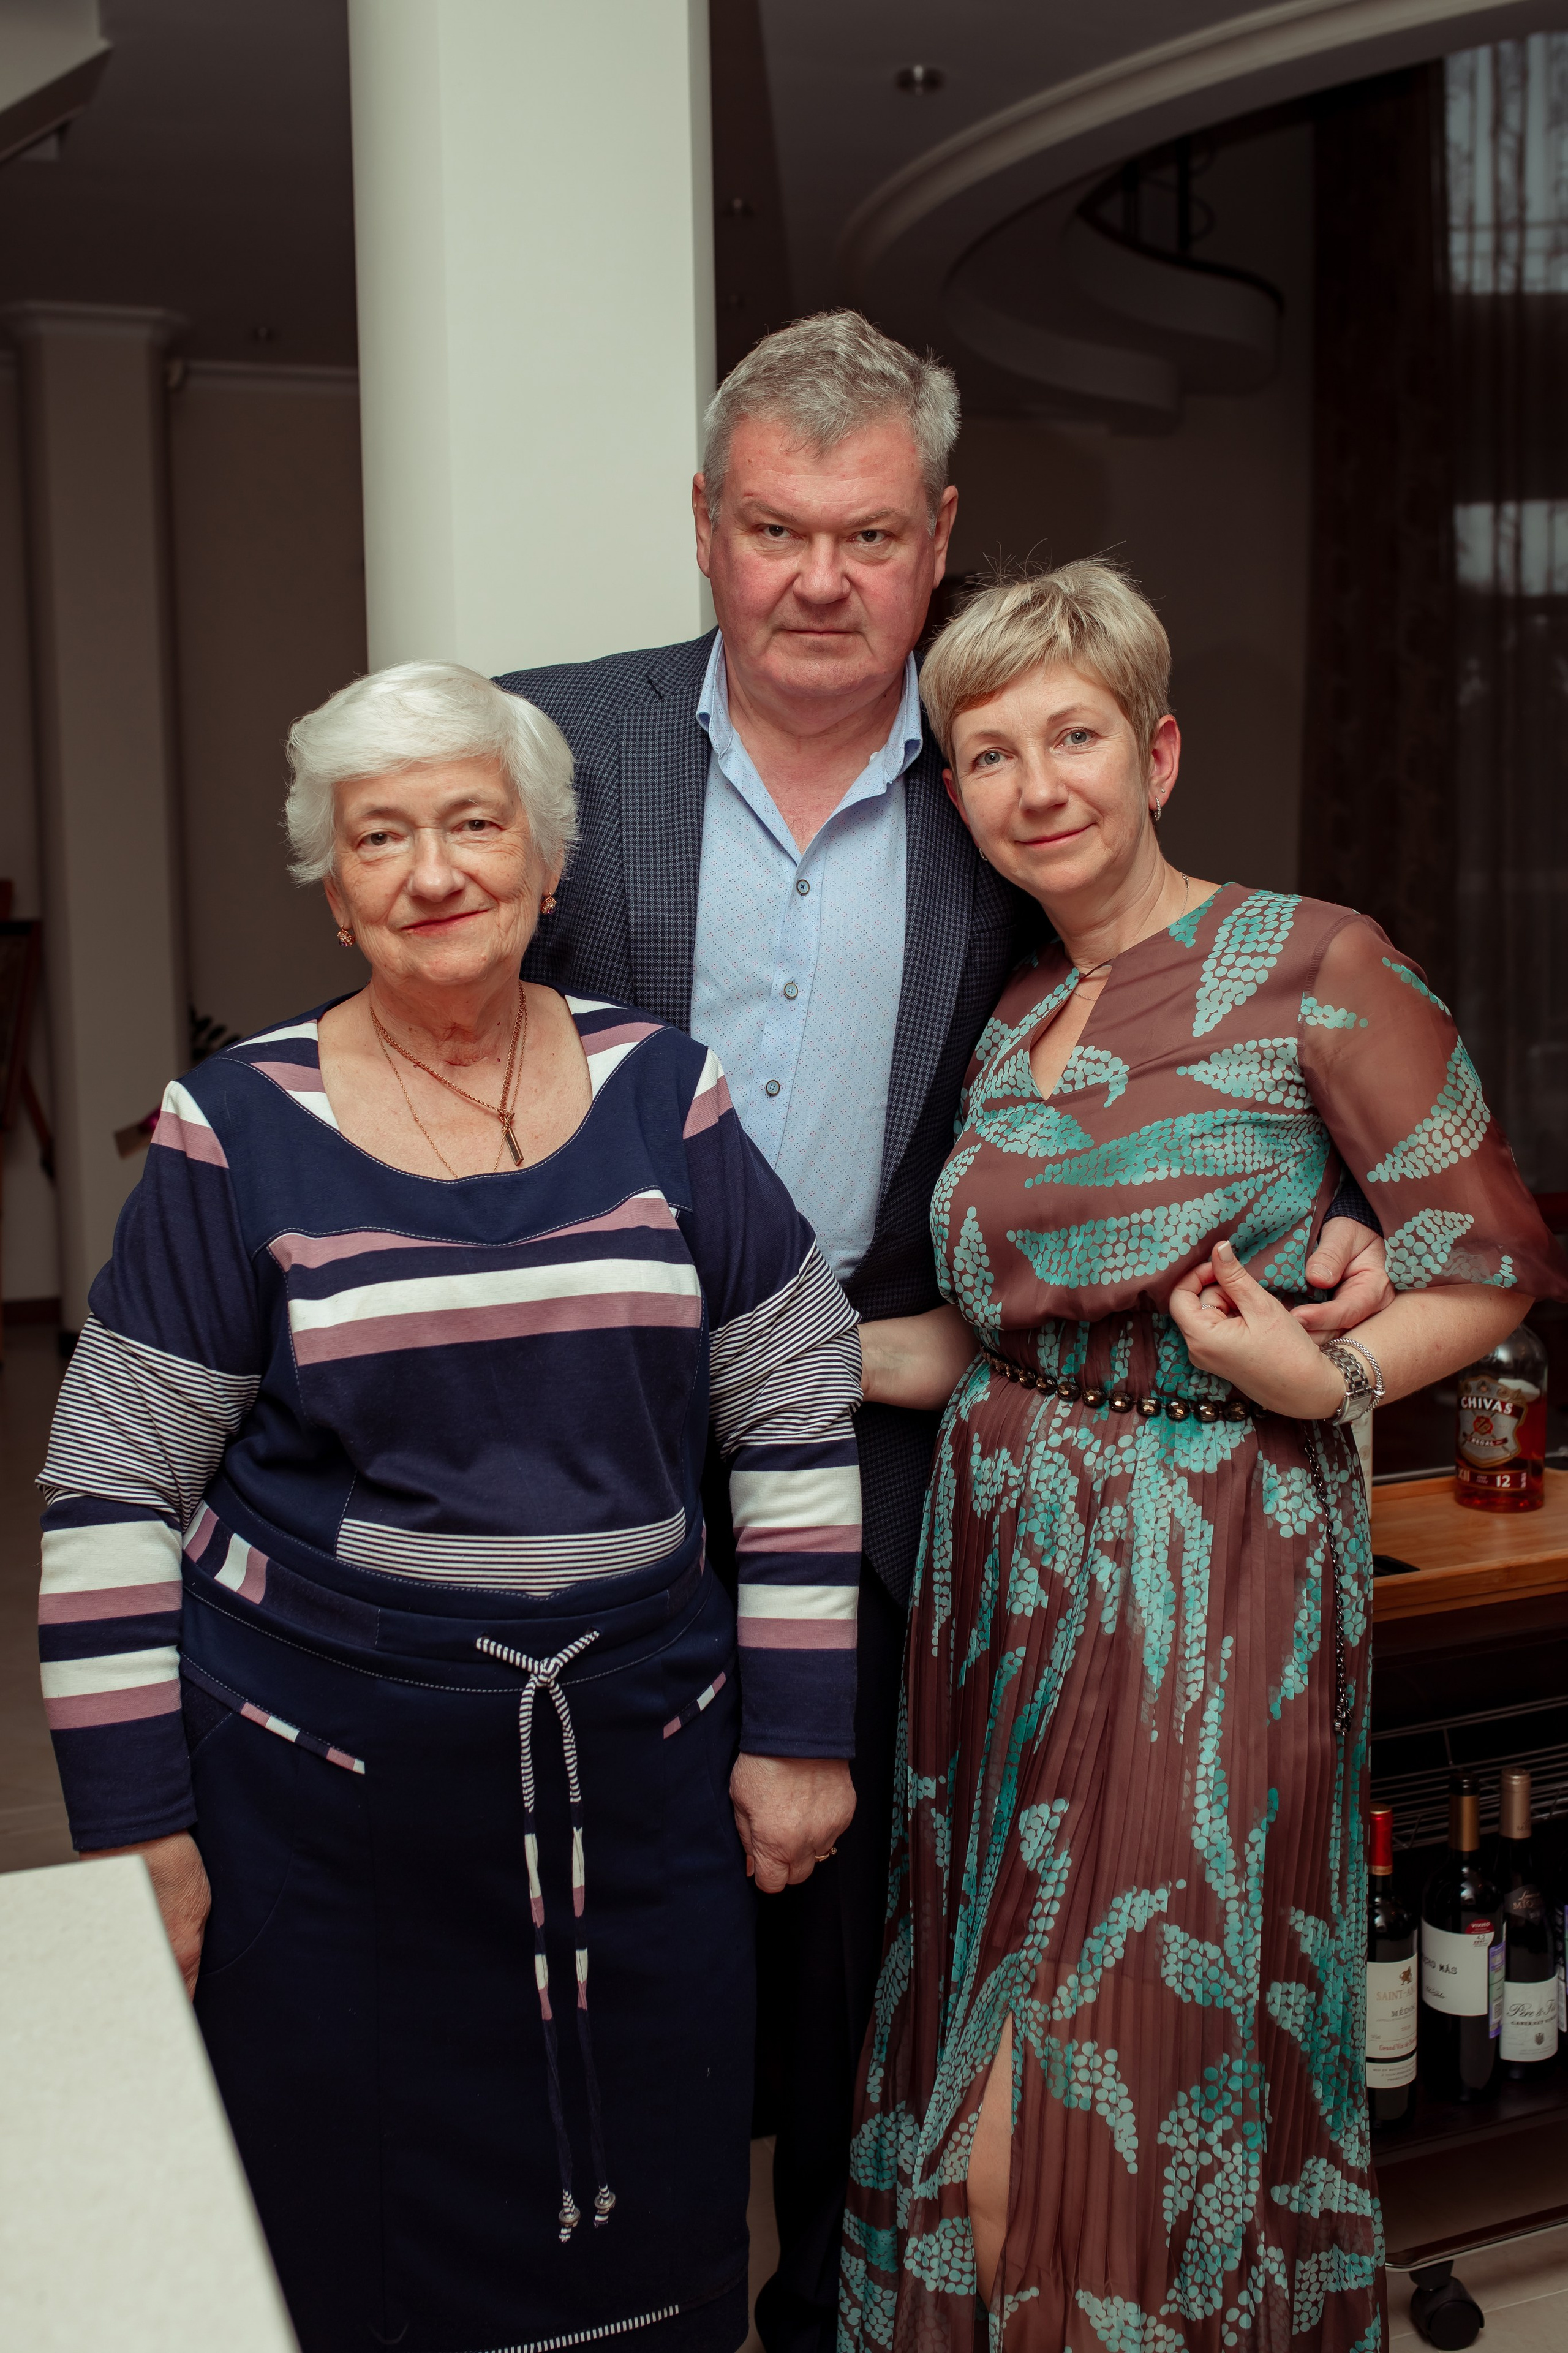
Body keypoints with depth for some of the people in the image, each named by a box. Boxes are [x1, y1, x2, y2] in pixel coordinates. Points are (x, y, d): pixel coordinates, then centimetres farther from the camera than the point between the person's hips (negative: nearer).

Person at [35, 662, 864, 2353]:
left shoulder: (659, 1094, -1)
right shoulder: (240, 1132, -6)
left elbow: (798, 1416, 3)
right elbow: (108, 1492, -2)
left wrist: (799, 1730, 2)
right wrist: (134, 1822, -4)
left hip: (641, 1764, 2)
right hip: (321, 1787, -1)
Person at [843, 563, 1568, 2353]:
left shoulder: (1314, 966, -7)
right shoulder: (1008, 1029, 11)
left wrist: (1328, 1379, -20)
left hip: (1210, 1585, -5)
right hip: (1012, 1577, 6)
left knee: (1141, 2101, 3)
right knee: (992, 2109, 13)